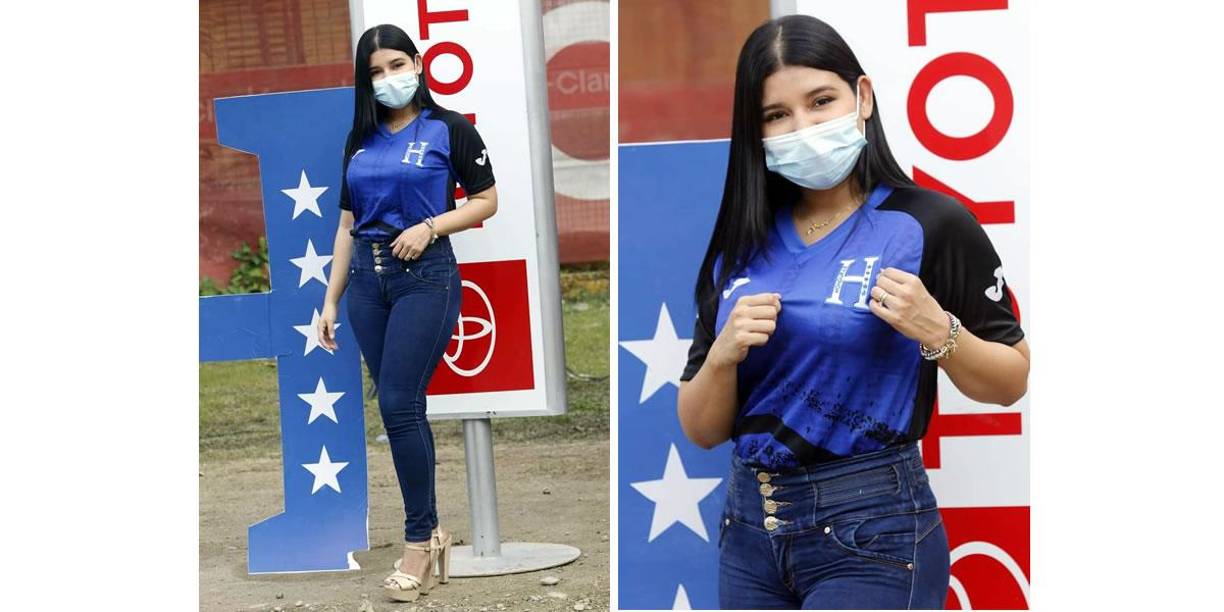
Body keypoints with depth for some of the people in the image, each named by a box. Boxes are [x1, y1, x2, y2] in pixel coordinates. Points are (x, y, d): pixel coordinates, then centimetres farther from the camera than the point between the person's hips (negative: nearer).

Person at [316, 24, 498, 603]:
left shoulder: (449, 130, 0)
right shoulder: (361, 140, 13)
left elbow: (487, 200, 2)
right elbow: (348, 225, 15)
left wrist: (430, 226, -14)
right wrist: (330, 300, 10)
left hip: (426, 277, -5)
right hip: (367, 278, 5)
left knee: (399, 404, -11)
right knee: (401, 407, 5)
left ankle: (420, 540, -2)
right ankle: (432, 530, 14)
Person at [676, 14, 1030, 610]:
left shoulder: (931, 224, -7)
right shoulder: (741, 248, 5)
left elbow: (1012, 382, 0)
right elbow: (701, 430, 6)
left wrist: (936, 331, -18)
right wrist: (723, 355, -14)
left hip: (870, 534, -5)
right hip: (748, 526, 5)